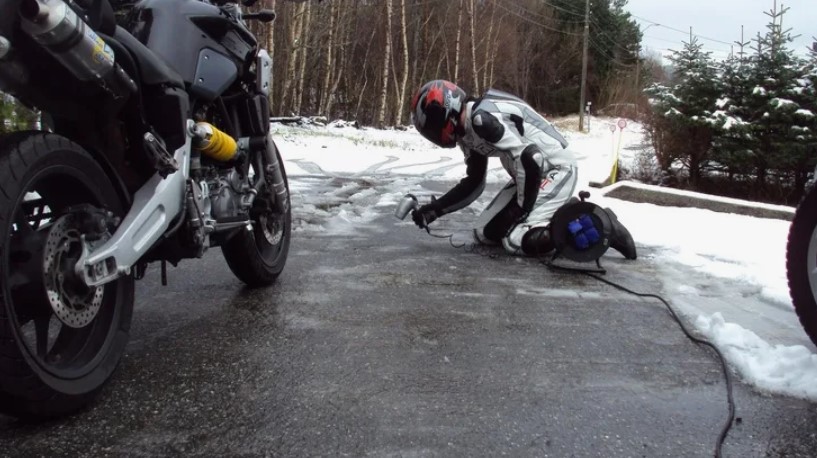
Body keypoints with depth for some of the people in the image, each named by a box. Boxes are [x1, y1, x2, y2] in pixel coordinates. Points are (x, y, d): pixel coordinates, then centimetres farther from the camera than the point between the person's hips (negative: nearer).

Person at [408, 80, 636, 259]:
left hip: (557, 169, -10)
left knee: (516, 241, -19)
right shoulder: (468, 130, 6)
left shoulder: (481, 119, -25)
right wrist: (434, 209, 6)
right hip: (531, 174, 10)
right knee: (485, 232, 6)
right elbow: (473, 183, 14)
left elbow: (529, 159, -29)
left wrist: (522, 208, -15)